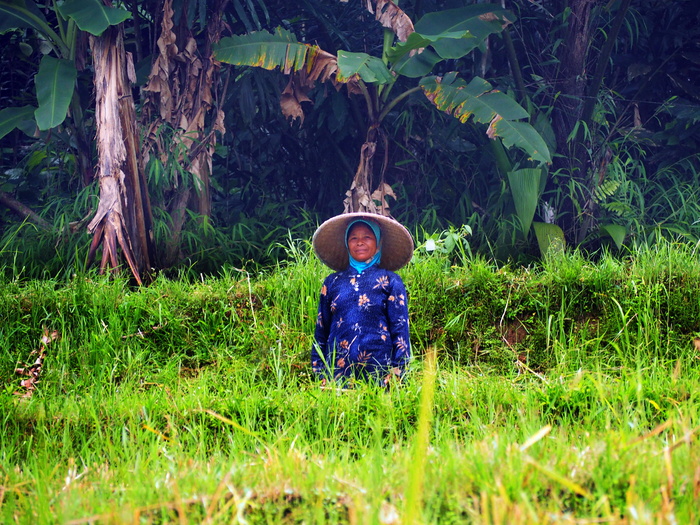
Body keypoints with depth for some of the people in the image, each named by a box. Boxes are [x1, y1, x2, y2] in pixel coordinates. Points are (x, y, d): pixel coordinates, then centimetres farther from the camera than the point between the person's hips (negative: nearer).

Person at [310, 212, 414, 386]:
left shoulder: (390, 281, 7)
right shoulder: (332, 282, 13)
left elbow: (400, 331, 3)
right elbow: (320, 332, 15)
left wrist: (396, 373, -6)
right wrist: (319, 373, 8)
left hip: (378, 373, -2)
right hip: (337, 373, 2)